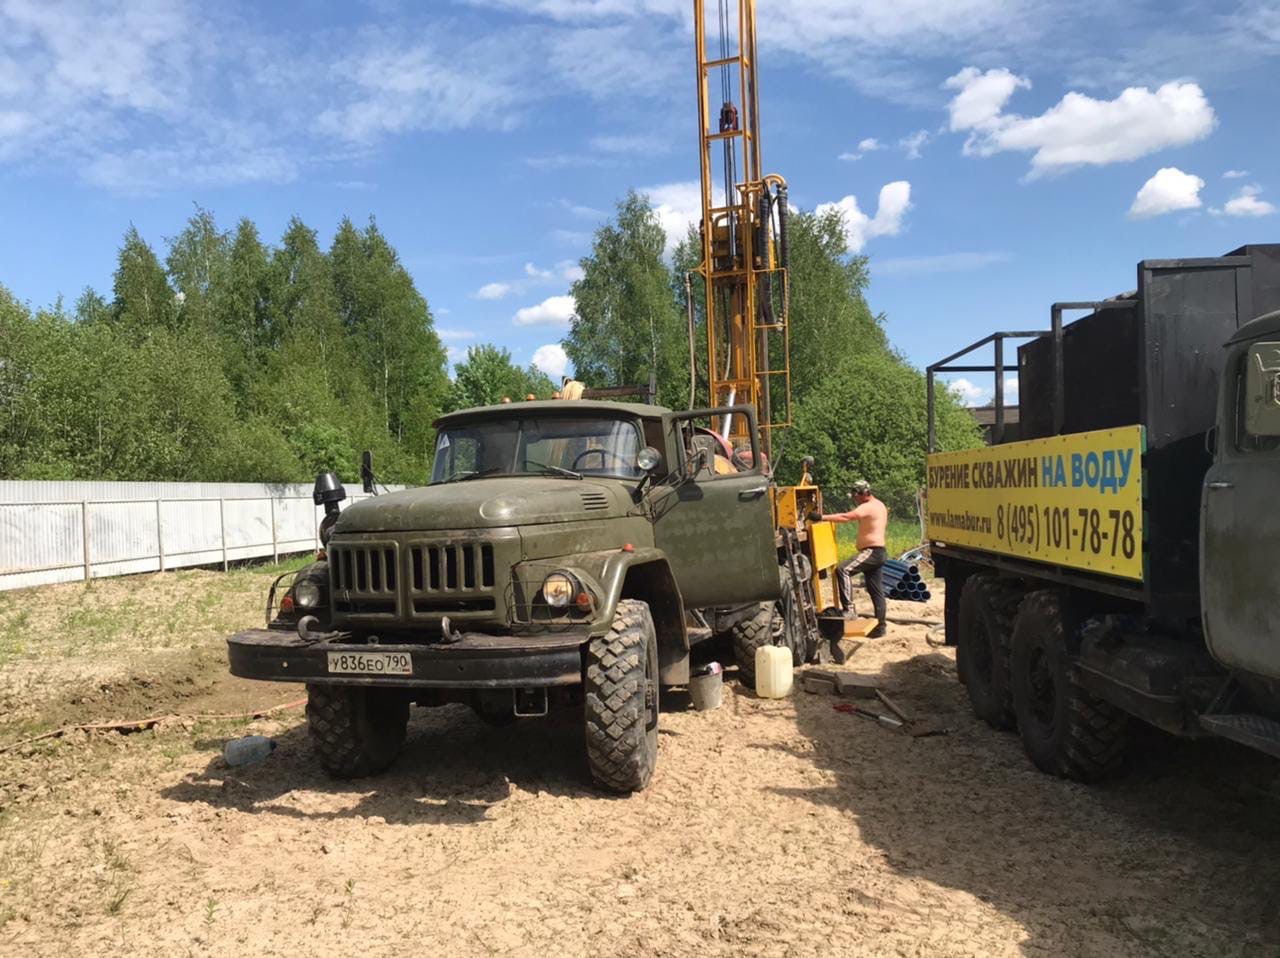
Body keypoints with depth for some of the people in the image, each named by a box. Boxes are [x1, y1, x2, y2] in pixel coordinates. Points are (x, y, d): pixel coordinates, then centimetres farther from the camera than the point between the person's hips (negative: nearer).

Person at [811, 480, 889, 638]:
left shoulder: (868, 507, -15)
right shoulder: (879, 505, 18)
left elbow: (846, 517, -28)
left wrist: (822, 517, -32)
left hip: (871, 552, -11)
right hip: (877, 553, 11)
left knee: (844, 570, -25)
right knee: (876, 591, 12)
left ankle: (849, 609, -29)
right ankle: (879, 627, 16)